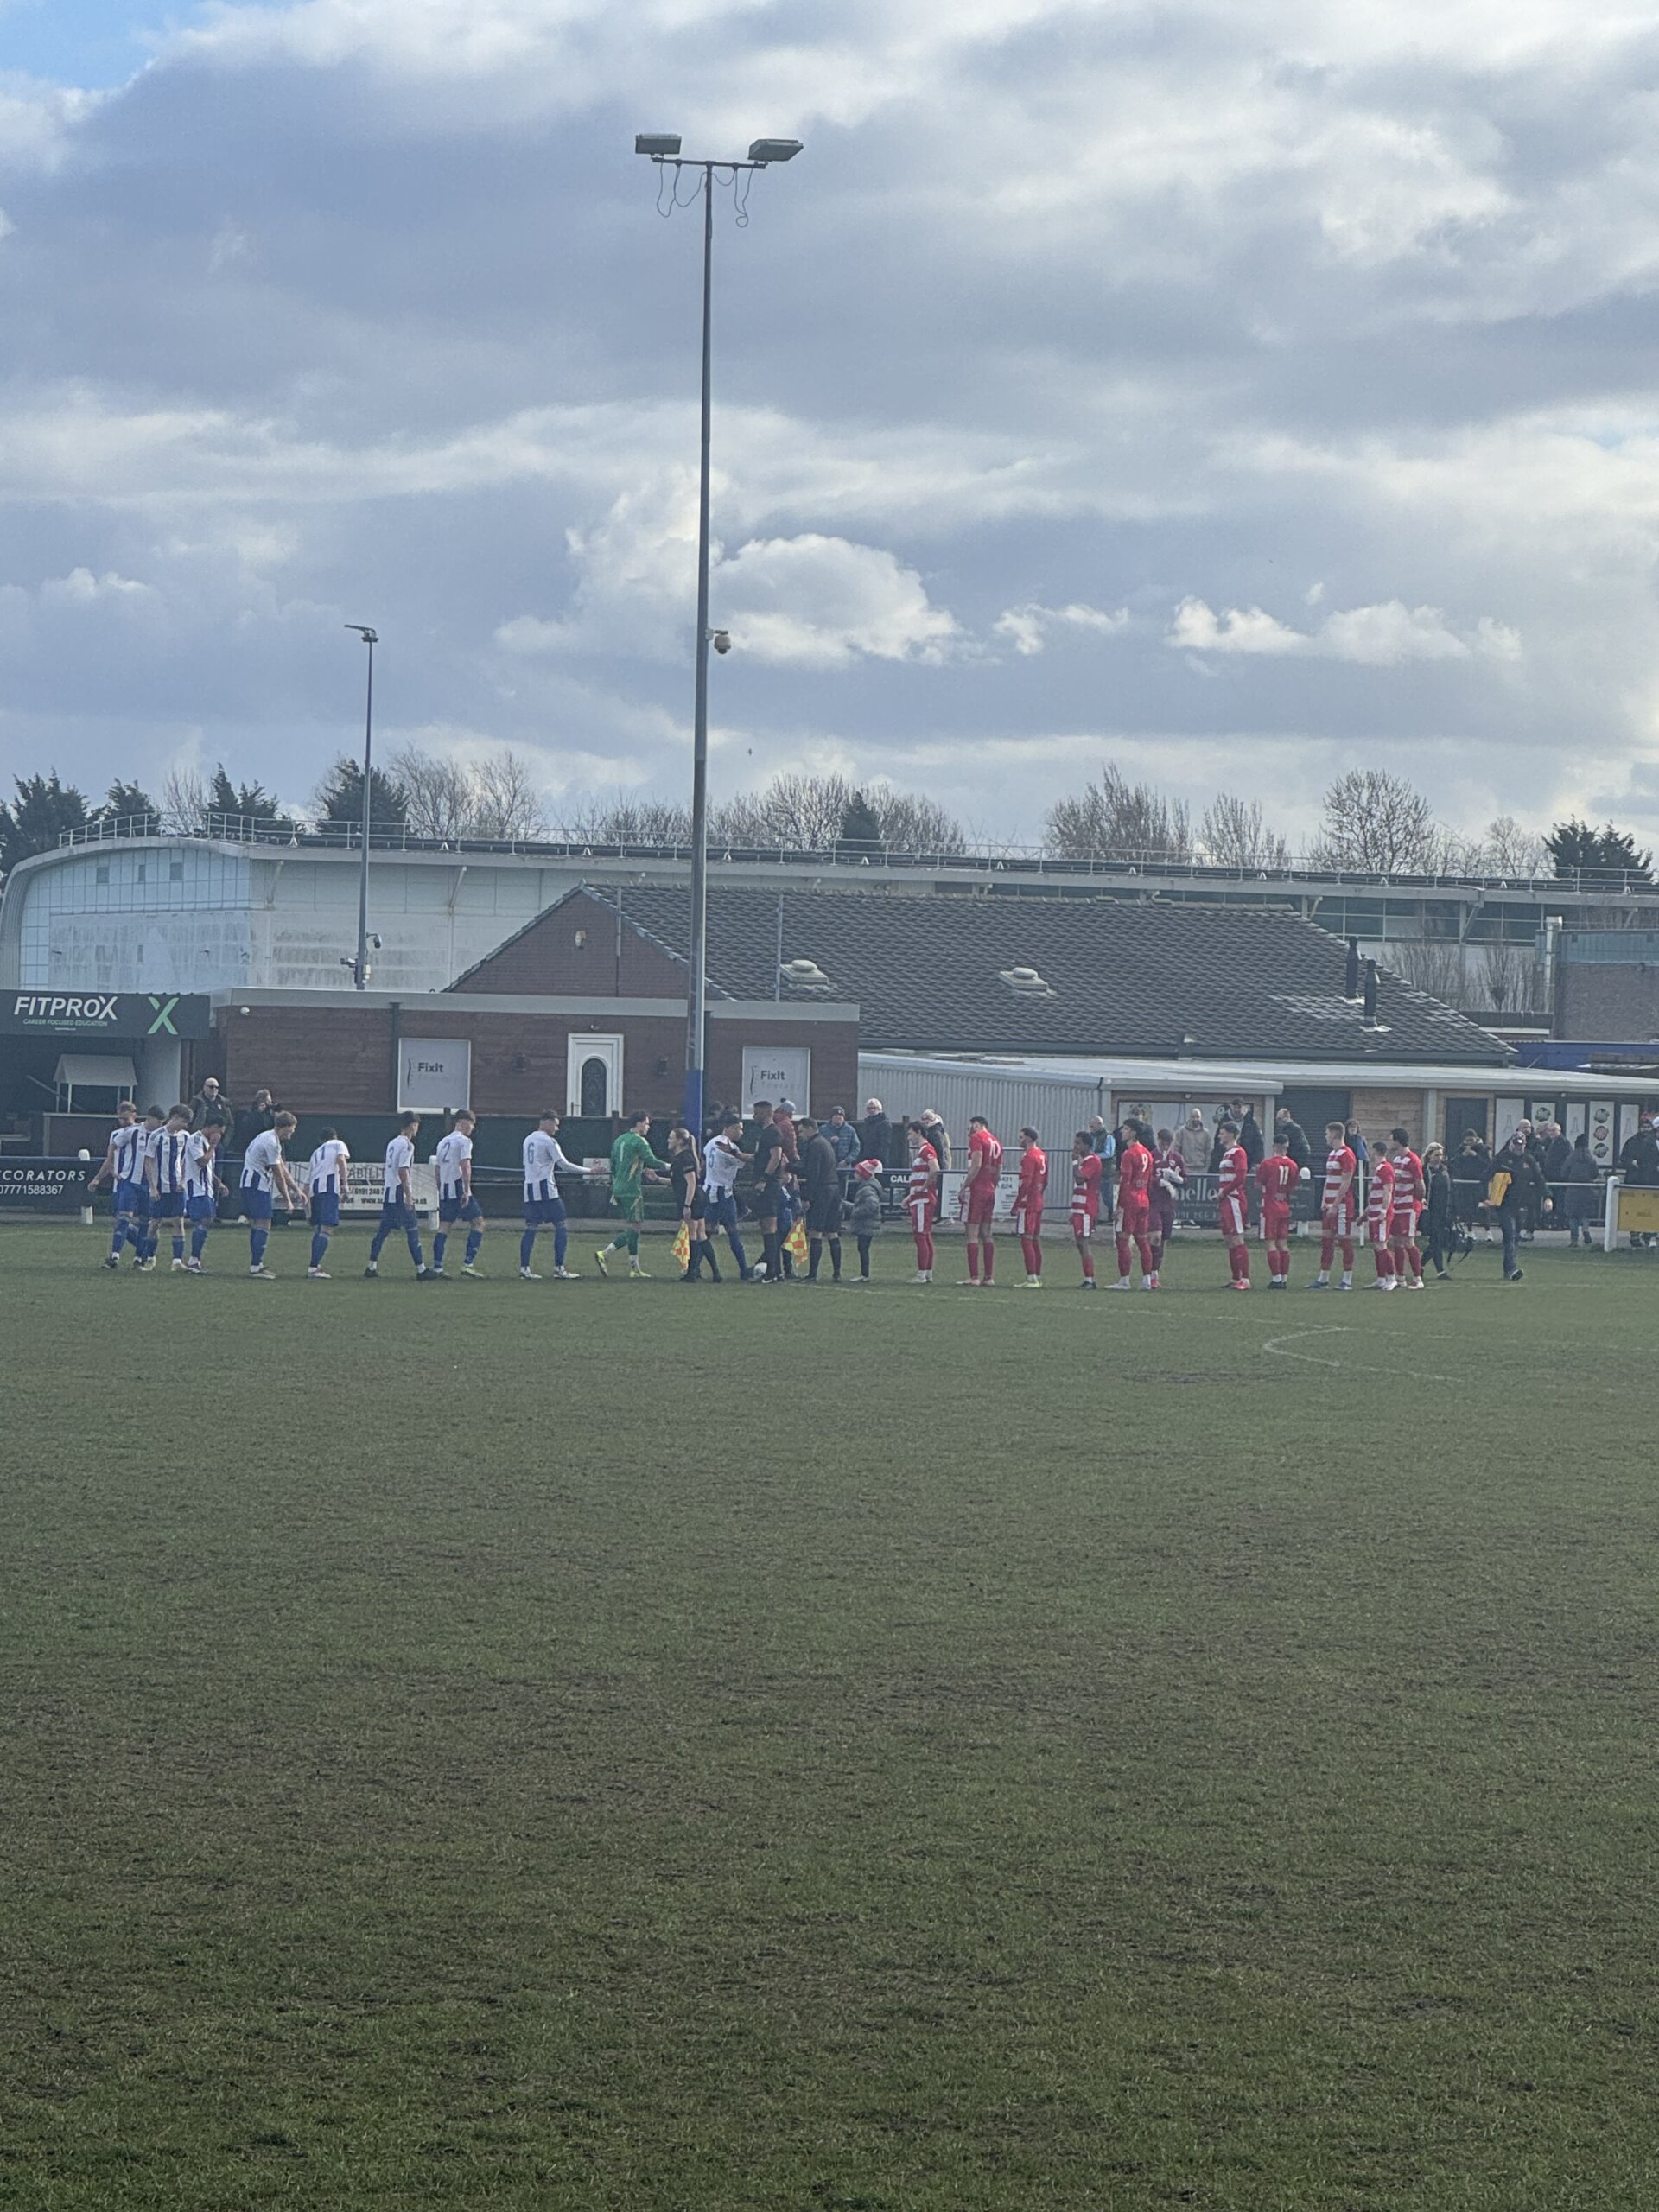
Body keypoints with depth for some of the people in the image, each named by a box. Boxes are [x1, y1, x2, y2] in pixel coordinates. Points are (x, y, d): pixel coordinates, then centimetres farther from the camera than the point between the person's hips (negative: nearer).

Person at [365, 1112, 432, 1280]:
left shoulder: (392, 1143, 16)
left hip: (388, 1193, 8)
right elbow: (402, 1171, -18)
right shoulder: (407, 1145, -10)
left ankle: (371, 1267, 10)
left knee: (382, 1230, 10)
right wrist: (409, 1195, -19)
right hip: (400, 1194, -8)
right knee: (412, 1230, -5)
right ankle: (421, 1270, -4)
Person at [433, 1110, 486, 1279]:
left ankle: (437, 1267, 2)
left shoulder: (443, 1142, 18)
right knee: (478, 1223, 0)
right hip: (459, 1189, -8)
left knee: (444, 1226, 8)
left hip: (445, 1190, 8)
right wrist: (467, 1191, -19)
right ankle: (468, 1263, -8)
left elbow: (437, 1169, 19)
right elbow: (465, 1166, -17)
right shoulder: (464, 1141, -7)